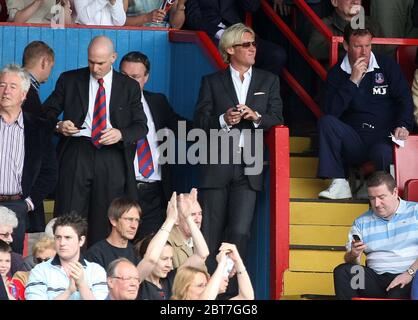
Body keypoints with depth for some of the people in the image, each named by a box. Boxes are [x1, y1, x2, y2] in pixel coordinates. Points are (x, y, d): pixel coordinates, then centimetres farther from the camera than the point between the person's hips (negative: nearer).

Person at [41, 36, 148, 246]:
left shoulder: (129, 87, 11)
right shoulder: (69, 80, 11)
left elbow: (141, 126, 8)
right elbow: (47, 113, 13)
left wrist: (120, 134, -13)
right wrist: (58, 126, -10)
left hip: (112, 157, 0)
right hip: (77, 152, 0)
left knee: (105, 224, -1)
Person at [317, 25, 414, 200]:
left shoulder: (388, 66, 6)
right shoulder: (337, 74, 7)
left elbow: (405, 99, 3)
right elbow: (331, 112, -6)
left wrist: (403, 125, -17)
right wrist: (353, 81, -13)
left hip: (384, 139, -2)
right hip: (354, 142, 2)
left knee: (383, 153, -38)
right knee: (326, 122, -25)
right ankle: (339, 184, -26)